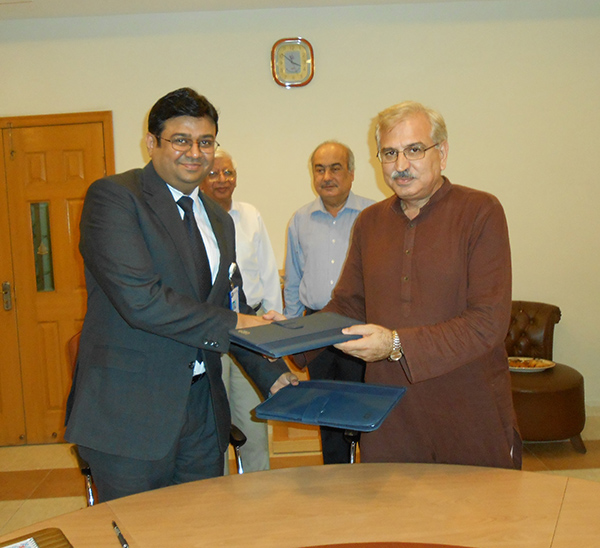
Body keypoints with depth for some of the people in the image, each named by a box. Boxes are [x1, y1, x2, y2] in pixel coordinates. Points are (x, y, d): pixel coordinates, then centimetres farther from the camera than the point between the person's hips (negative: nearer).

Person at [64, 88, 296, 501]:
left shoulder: (218, 219, 14)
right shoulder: (113, 196, -10)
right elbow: (139, 298, -22)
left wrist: (274, 374, 7)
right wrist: (230, 324, -14)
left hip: (203, 406, 7)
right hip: (130, 411, -6)